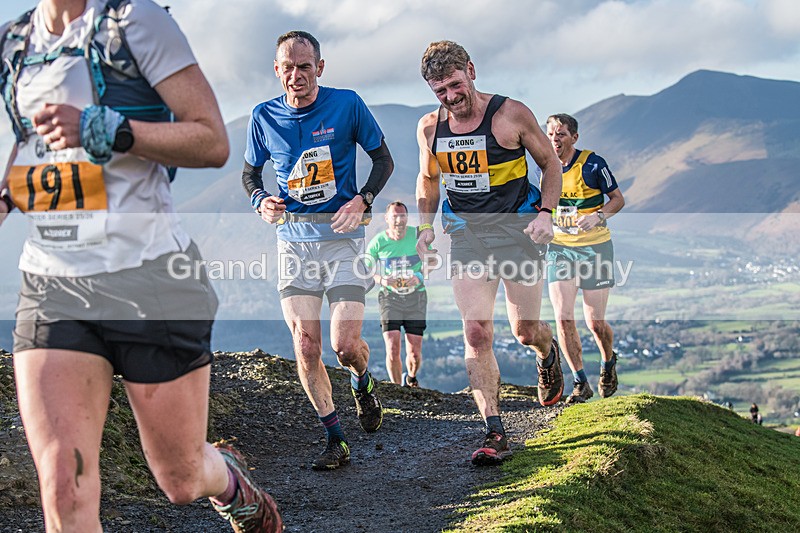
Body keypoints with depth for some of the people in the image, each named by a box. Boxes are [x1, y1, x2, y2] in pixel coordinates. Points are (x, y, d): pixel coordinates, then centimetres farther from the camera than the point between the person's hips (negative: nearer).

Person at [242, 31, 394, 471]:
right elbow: (250, 173, 16)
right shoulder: (264, 117, 2)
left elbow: (383, 159, 5)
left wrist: (361, 201, -12)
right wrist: (261, 201, -6)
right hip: (293, 239, 2)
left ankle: (363, 384, 28)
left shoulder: (347, 104, -4)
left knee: (345, 345, -9)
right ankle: (335, 441, 9)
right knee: (305, 347, -4)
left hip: (342, 236, -2)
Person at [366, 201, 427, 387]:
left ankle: (411, 378, 34)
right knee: (393, 351, -14)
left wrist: (420, 277, -14)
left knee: (414, 354, 0)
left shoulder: (418, 235, -5)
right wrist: (381, 280, -16)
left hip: (415, 297, 1)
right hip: (390, 297, -1)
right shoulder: (378, 242, -5)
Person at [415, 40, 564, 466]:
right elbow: (428, 179, 18)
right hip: (466, 234, 2)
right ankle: (494, 433, -8)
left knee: (526, 332, 4)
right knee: (476, 332, -11)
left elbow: (550, 163, 1)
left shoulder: (511, 114, -9)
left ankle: (548, 352, 44)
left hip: (516, 227, -2)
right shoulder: (429, 127, 2)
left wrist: (546, 212, -12)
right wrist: (425, 227, 5)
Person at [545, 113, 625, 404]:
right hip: (559, 248, 3)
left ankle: (608, 362, 33)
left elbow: (618, 199, -3)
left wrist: (598, 216, -22)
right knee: (563, 318, -9)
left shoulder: (593, 163, -11)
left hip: (594, 247, -3)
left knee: (595, 323, -1)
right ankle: (580, 383, 5)